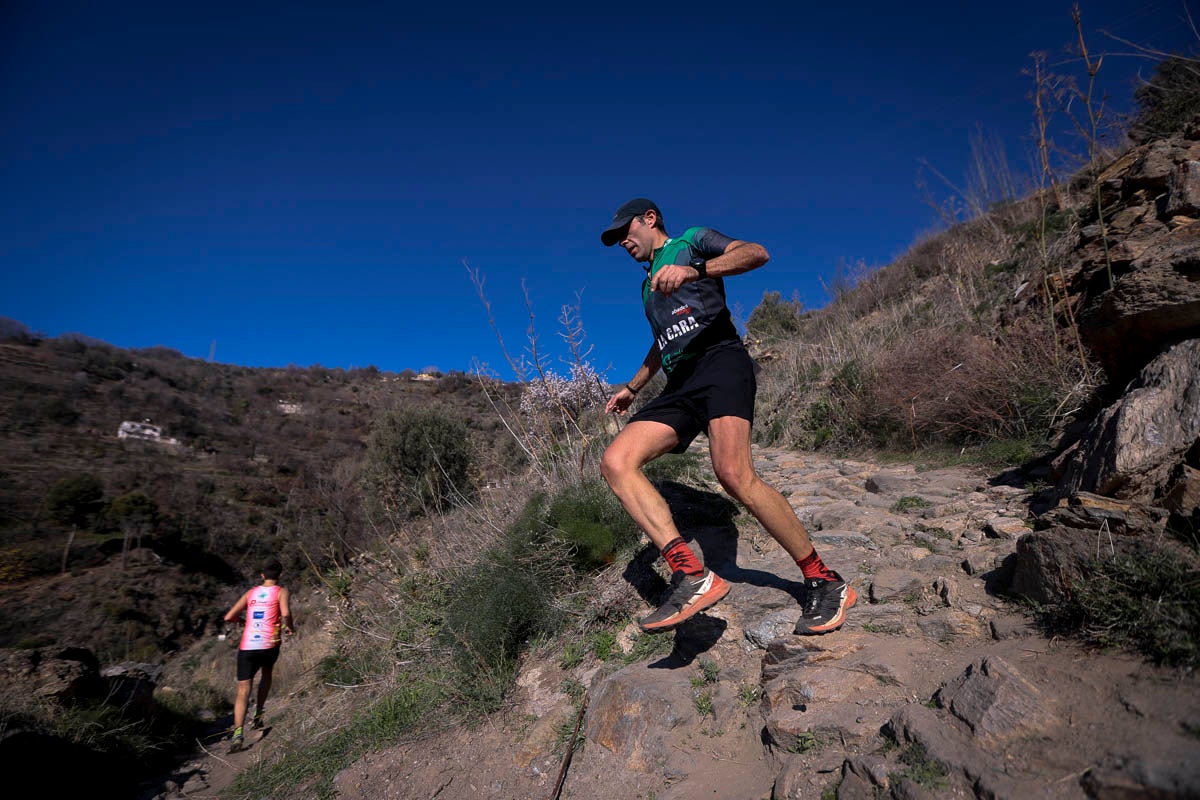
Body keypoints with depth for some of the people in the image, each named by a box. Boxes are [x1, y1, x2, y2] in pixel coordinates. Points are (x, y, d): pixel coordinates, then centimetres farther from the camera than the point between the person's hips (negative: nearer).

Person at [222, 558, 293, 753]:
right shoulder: (281, 592, 3)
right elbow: (285, 614, -16)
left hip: (246, 648, 2)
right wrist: (289, 628, 3)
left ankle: (238, 732, -17)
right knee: (267, 673, 28)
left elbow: (228, 617, 10)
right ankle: (258, 717, 25)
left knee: (243, 691, 1)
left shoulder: (250, 593, 14)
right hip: (269, 646, -1)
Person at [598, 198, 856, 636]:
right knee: (615, 462, -18)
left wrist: (693, 270, -19)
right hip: (679, 385, 7)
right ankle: (692, 576, -27)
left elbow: (756, 253, -4)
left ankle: (824, 582, -15)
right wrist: (632, 387, 47)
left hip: (719, 359, -7)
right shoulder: (647, 286, 36)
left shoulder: (692, 241, 15)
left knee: (734, 474, -30)